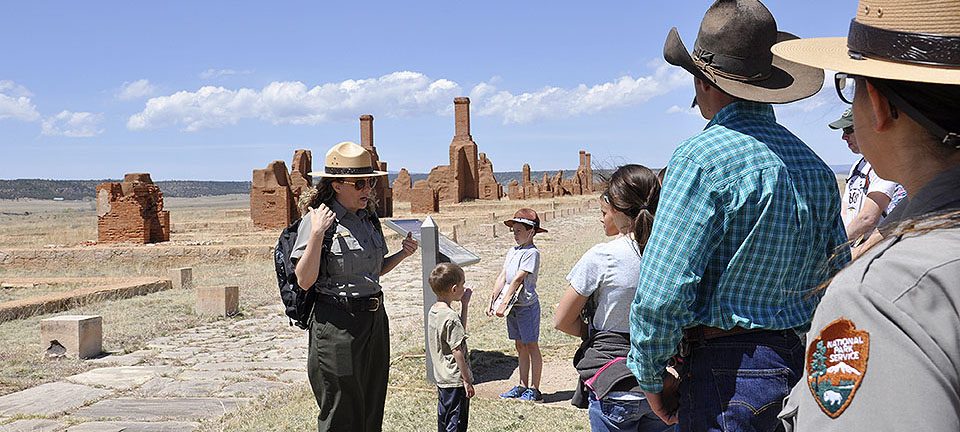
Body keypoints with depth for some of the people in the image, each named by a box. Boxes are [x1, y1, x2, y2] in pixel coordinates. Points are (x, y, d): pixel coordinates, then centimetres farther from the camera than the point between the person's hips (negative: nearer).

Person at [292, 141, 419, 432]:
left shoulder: (369, 218, 10)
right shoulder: (317, 220, -11)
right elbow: (304, 281, -16)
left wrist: (401, 255, 5)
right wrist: (316, 235, -25)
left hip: (375, 319, 7)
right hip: (337, 323, -7)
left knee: (372, 408, 15)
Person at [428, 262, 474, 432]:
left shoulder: (433, 311, 6)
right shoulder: (451, 317, -22)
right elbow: (457, 352, -21)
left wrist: (464, 305, 11)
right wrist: (467, 381, -15)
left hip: (441, 378, 9)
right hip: (456, 381, -9)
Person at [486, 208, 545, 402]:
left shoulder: (532, 253, -13)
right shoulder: (512, 252, 13)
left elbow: (518, 280, -18)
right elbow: (502, 278, 11)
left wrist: (504, 303, -21)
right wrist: (492, 301, 5)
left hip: (527, 305, -8)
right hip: (513, 306, 8)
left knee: (531, 346, 0)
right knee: (520, 346, 14)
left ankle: (534, 390, 6)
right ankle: (523, 386, 22)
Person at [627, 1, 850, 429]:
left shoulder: (701, 158, -16)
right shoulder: (816, 166, 7)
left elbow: (660, 295, -21)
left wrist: (650, 378, -7)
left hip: (729, 375, -7)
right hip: (802, 369, 8)